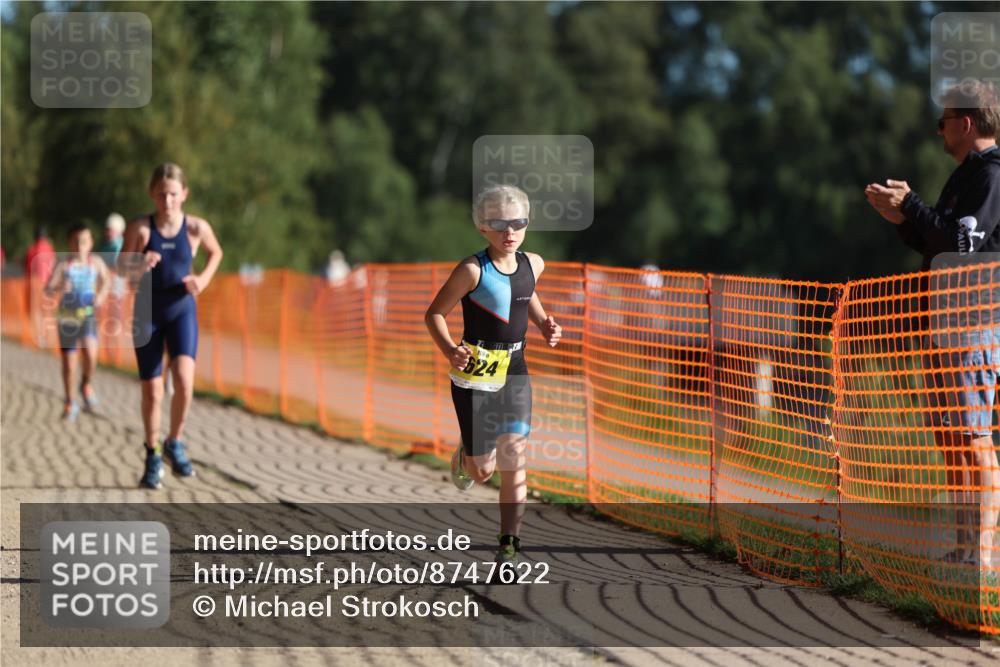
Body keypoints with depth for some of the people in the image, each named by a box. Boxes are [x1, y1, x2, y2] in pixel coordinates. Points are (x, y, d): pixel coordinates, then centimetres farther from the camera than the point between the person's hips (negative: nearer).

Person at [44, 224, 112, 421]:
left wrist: (101, 295, -3)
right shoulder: (63, 265, -9)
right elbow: (48, 289, -16)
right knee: (68, 362, 6)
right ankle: (70, 403, 25)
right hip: (67, 316, 0)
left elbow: (106, 280, 15)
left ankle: (86, 385, 10)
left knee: (91, 355, -21)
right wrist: (59, 287, -37)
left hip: (87, 315, 0)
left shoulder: (96, 262, -3)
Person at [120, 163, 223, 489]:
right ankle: (153, 456, 24)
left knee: (184, 381, -19)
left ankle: (174, 444, 5)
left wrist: (204, 279, -3)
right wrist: (140, 265, -24)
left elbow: (216, 252, 13)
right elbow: (122, 267, -2)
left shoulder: (196, 227, -8)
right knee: (152, 391, 4)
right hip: (148, 313, 0)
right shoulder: (139, 228, -12)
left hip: (182, 311, 0)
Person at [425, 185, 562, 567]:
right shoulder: (473, 270, -15)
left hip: (515, 372, 4)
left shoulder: (533, 264, 3)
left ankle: (509, 542, 4)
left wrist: (544, 324, 9)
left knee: (514, 460, -5)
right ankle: (465, 456, 42)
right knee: (482, 471, 4)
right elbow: (434, 313, -11)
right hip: (474, 375, -4)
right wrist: (449, 350, -28)